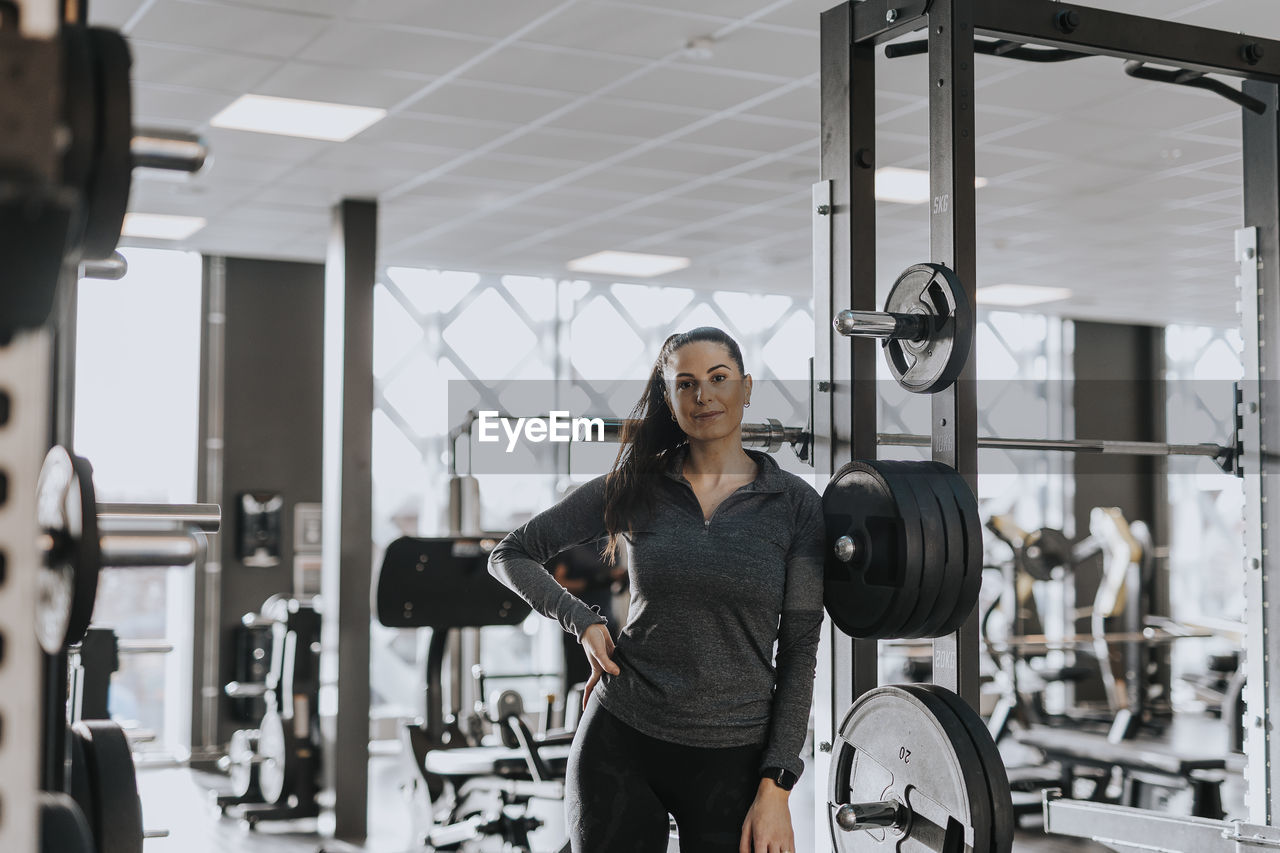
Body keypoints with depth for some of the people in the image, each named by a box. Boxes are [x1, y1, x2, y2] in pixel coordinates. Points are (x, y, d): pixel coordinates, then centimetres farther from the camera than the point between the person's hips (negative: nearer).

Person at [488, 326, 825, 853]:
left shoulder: (796, 504, -1)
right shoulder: (633, 489, 2)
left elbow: (799, 651, -1)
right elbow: (510, 555, 9)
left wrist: (776, 787, -7)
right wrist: (583, 622, -5)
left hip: (733, 761, -1)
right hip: (619, 746, 1)